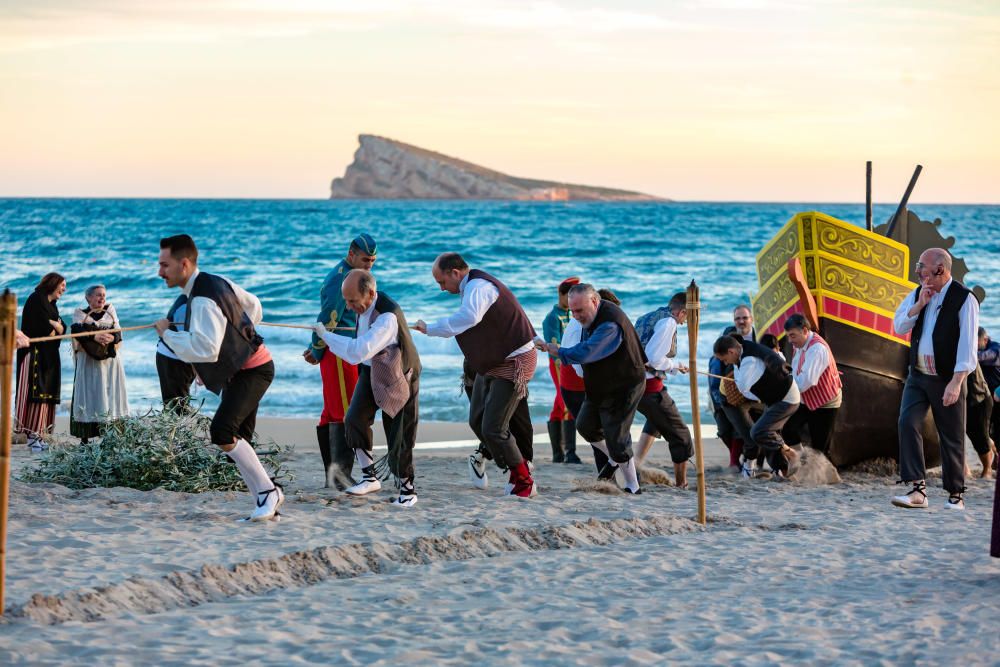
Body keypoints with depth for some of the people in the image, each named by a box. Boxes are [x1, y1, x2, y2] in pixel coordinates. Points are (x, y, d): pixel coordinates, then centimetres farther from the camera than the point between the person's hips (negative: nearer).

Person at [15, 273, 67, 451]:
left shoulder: (52, 305, 21)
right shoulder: (36, 299, -7)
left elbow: (63, 329, 13)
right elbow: (41, 326, -18)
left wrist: (55, 325, -9)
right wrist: (55, 328, 0)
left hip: (49, 356, 9)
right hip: (36, 354, -9)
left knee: (46, 395, 2)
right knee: (35, 393, -14)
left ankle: (38, 434, 0)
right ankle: (32, 435, -17)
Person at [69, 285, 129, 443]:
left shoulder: (110, 310, 14)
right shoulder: (80, 313, 7)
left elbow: (118, 332, 3)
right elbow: (77, 331, -11)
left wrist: (111, 338, -19)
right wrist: (94, 337, -27)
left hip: (109, 360, 2)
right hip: (88, 360, -2)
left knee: (109, 394, -2)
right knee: (88, 395, -6)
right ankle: (84, 438, -5)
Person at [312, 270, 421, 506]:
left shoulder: (388, 317, -35)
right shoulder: (364, 303, -8)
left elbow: (358, 352, -40)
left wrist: (326, 335, -30)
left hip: (397, 376, -7)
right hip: (371, 370, 7)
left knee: (399, 436, -3)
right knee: (355, 419, -10)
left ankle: (407, 489, 13)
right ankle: (370, 476, 0)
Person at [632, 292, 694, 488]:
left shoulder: (645, 318, 17)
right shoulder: (668, 322, -10)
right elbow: (654, 359, -19)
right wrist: (675, 365, -1)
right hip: (649, 385, -9)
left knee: (656, 419, 34)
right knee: (680, 435, 6)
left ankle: (636, 464, 23)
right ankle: (681, 483, 11)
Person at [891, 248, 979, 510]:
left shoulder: (964, 299, -11)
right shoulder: (918, 293, 9)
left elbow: (967, 344, -17)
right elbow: (899, 326, 5)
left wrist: (956, 382, -26)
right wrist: (920, 304, -10)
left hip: (946, 380, -5)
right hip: (917, 377, 5)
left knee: (951, 437, 3)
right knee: (907, 423, -13)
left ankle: (956, 495, 16)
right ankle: (917, 489, -16)